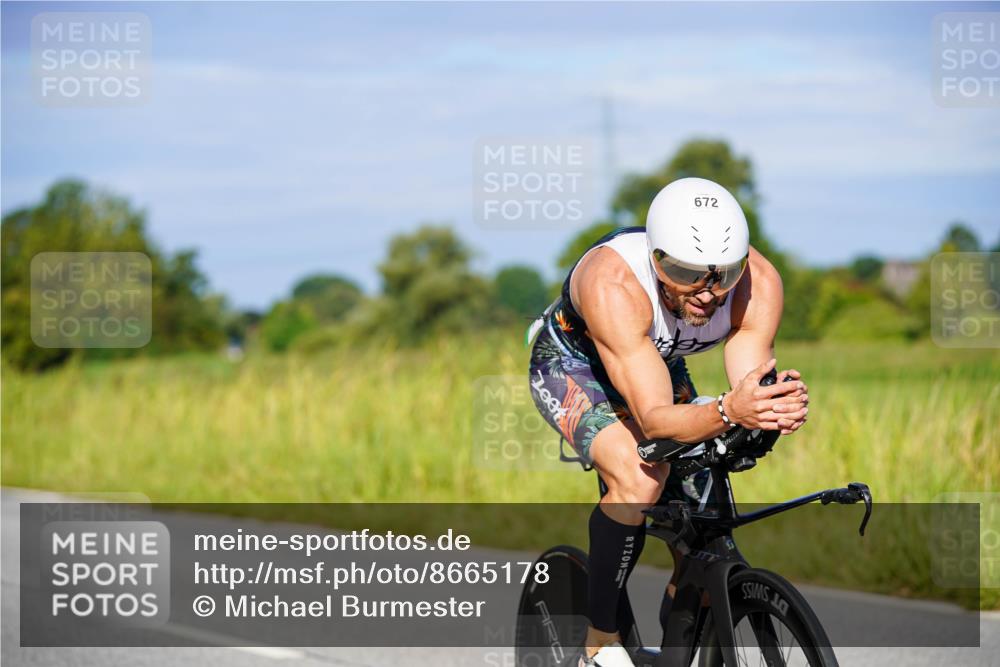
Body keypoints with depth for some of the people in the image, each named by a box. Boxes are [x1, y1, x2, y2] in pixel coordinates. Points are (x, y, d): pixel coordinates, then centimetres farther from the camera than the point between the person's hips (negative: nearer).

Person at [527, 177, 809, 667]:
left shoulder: (758, 282, -31)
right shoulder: (613, 284, -43)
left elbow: (752, 385, -32)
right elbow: (655, 419, -47)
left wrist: (782, 410, -56)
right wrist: (728, 412, -65)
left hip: (661, 365, 5)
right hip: (571, 366, -5)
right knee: (640, 476, -33)